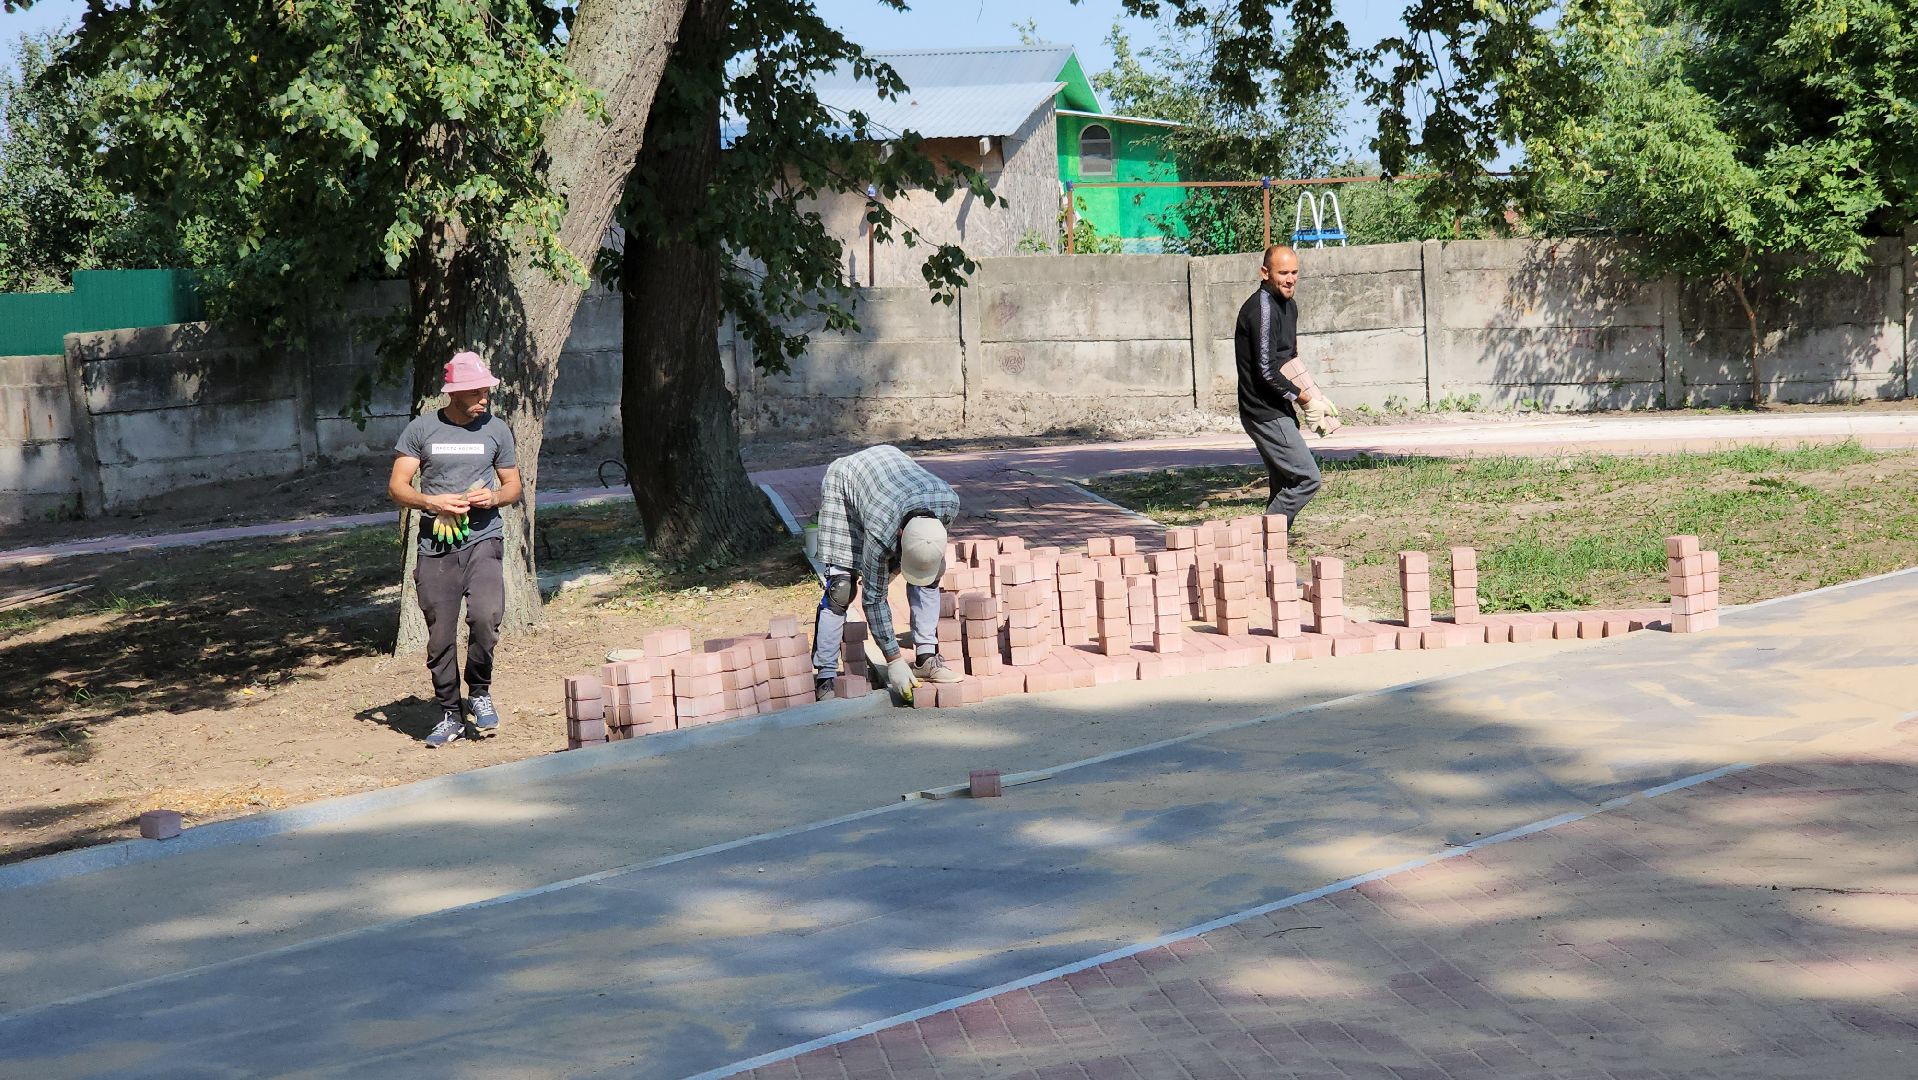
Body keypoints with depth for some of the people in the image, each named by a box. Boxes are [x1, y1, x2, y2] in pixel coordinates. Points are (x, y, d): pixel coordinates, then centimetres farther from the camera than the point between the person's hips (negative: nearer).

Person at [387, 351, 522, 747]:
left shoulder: (496, 430, 8)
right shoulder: (422, 429, 3)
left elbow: (513, 486, 17)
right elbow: (397, 486, 4)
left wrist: (494, 497, -6)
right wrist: (432, 502, -14)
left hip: (483, 540, 0)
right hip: (436, 547, 0)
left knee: (485, 616, -21)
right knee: (440, 637, 2)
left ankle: (479, 691, 4)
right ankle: (450, 715, 16)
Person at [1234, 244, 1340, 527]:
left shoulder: (1288, 305, 14)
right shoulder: (1261, 308, -18)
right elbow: (1267, 371, -22)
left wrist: (1314, 396, 9)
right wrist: (1305, 399, -13)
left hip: (1278, 412, 10)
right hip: (1267, 414, -10)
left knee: (1285, 486, 11)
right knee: (1307, 478, -13)